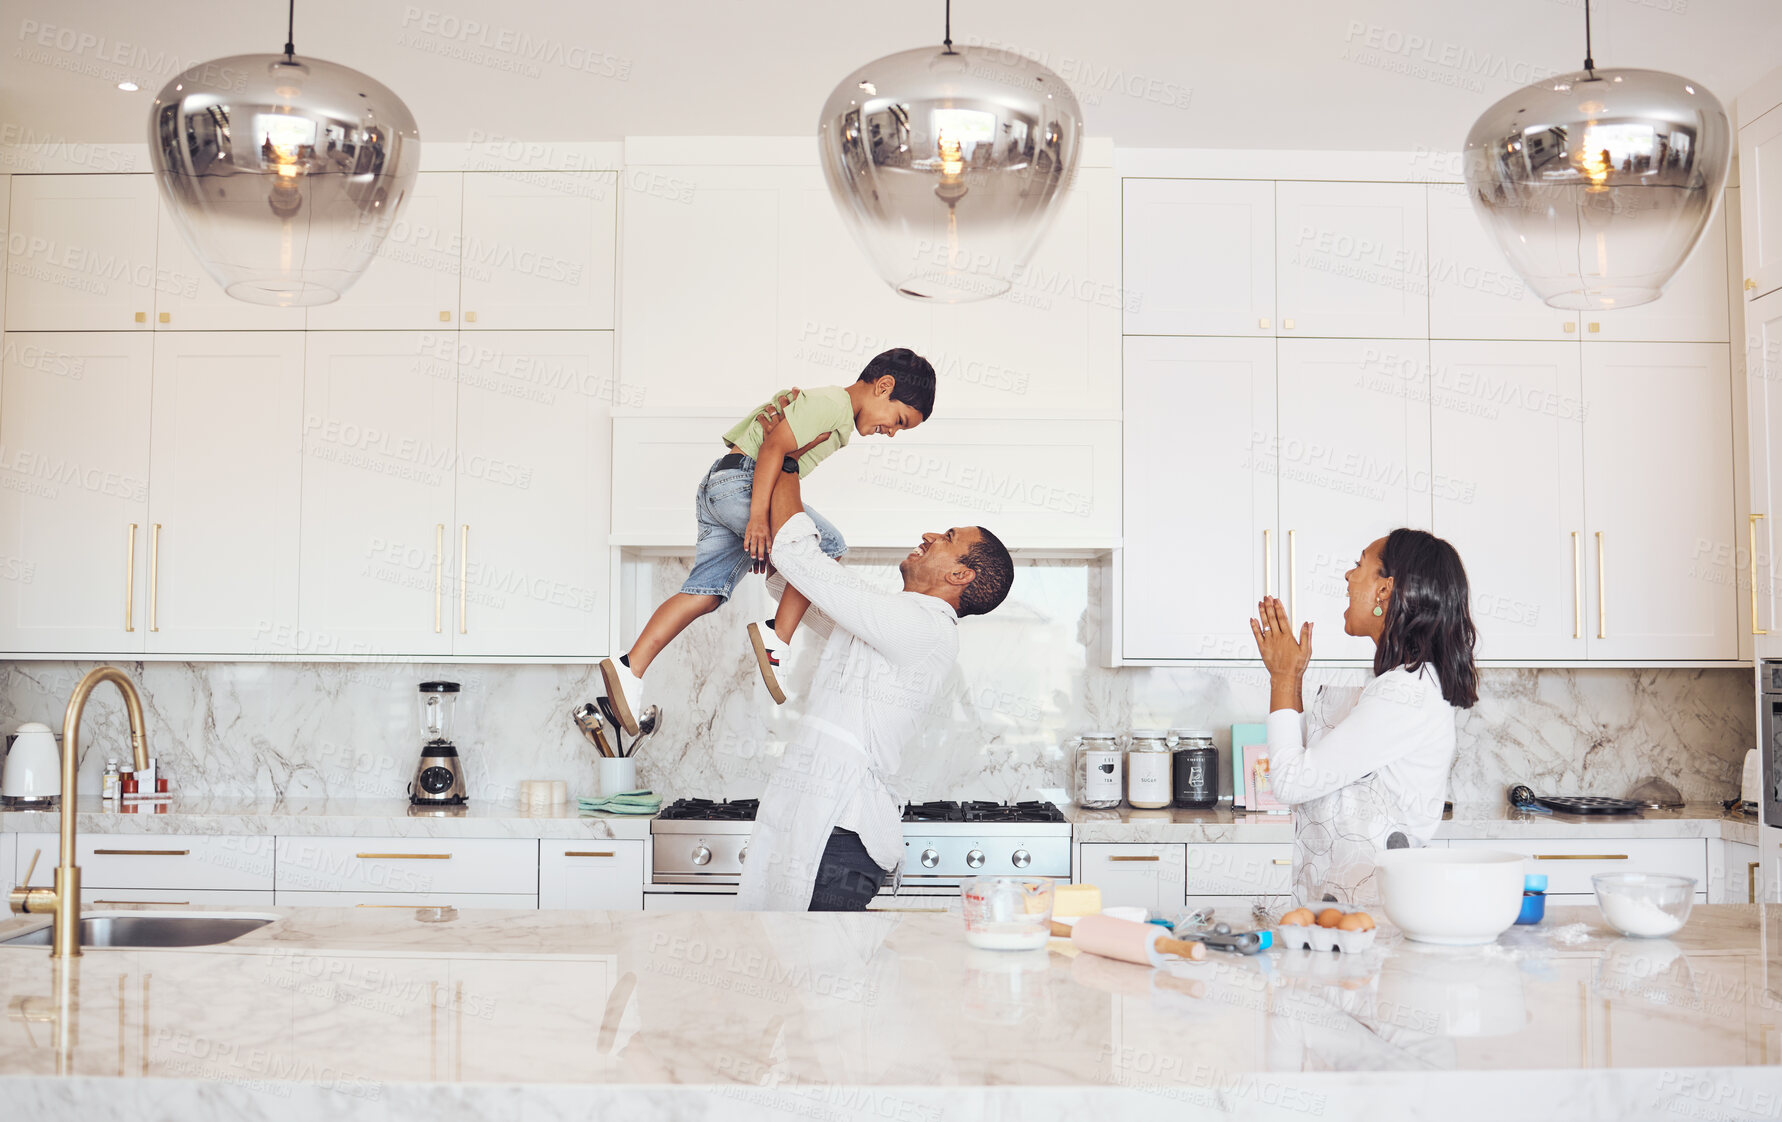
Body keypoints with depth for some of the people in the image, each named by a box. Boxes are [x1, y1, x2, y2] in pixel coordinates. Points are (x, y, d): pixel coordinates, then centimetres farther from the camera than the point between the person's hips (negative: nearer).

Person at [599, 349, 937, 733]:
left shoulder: (829, 409, 25)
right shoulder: (832, 402, -7)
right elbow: (774, 446, -17)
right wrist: (758, 515, -23)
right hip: (739, 480, -10)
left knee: (706, 592, 1)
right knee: (828, 546, -9)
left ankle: (630, 669, -8)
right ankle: (777, 638, -10)